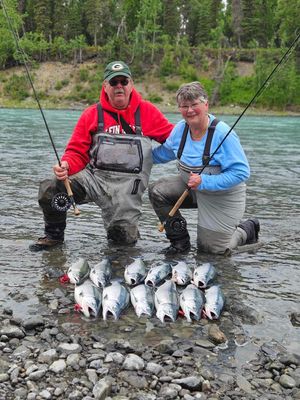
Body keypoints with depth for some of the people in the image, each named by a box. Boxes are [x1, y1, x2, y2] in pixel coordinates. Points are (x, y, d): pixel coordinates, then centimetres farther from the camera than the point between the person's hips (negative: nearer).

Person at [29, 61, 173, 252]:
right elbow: (77, 152, 6)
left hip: (128, 184, -1)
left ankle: (127, 224, 30)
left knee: (124, 237, -10)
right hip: (94, 176, 1)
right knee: (49, 189, -19)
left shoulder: (147, 111, 6)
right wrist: (66, 166, -15)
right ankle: (54, 235, 8)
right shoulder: (92, 114, 7)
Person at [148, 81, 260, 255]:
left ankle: (248, 230, 30)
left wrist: (205, 182, -35)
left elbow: (241, 172, -29)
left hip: (223, 198, -6)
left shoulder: (223, 133, -27)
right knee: (157, 191, -13)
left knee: (212, 248, 2)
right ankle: (180, 240, 3)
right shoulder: (180, 128, -7)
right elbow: (163, 153, 13)